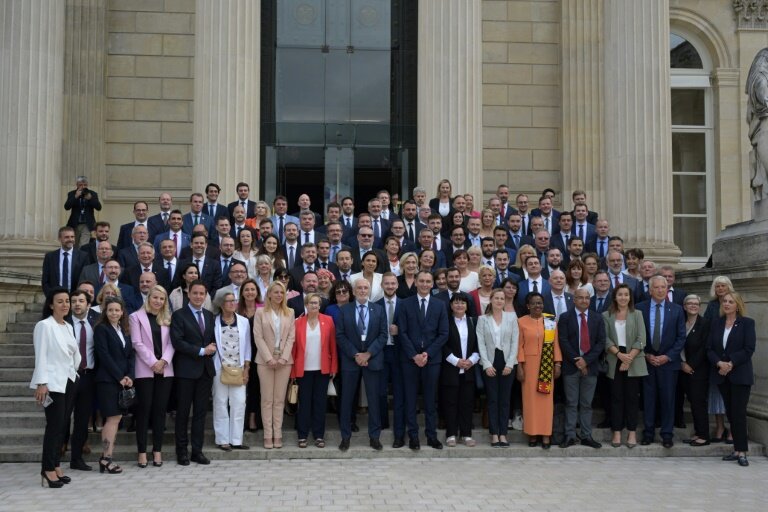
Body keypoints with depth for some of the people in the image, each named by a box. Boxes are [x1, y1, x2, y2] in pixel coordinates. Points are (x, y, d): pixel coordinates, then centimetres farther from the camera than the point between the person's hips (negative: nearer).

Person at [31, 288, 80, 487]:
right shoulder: (44, 325, -8)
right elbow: (41, 356, -13)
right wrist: (41, 383, -18)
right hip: (52, 382, -7)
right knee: (54, 425, -9)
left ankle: (56, 466, 13)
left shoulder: (68, 327, 14)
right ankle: (48, 468, -1)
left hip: (68, 381, 7)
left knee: (61, 425, 8)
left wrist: (74, 374, 10)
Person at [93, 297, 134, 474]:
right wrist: (119, 377, -12)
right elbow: (104, 355, -11)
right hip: (108, 379, -6)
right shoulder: (101, 329, -4)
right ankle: (107, 458, -5)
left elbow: (131, 354, 12)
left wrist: (129, 376, -3)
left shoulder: (125, 330, 16)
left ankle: (105, 457, 10)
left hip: (124, 379, 6)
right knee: (113, 418, -9)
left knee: (115, 418, 6)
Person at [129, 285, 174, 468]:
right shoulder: (136, 317, 4)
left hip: (165, 370, 3)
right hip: (144, 370, -3)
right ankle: (142, 451, 4)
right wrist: (153, 362, -12)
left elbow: (171, 343, 6)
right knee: (144, 410, -2)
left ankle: (157, 450, 9)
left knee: (160, 410, 4)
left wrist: (164, 360, -10)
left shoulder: (167, 319, 14)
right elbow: (137, 343, -5)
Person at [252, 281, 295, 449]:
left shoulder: (289, 313, 8)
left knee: (280, 399, 3)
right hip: (265, 360, -2)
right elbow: (258, 337, -3)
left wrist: (283, 358, -8)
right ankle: (268, 435, 3)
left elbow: (291, 337, 4)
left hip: (284, 360, 2)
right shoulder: (260, 312, 2)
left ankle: (278, 435, 6)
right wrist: (269, 358, -11)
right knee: (267, 399, -1)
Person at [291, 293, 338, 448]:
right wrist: (293, 371, -4)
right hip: (304, 369, -1)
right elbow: (294, 347, 0)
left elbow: (333, 345, 2)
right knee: (304, 402, 5)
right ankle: (302, 436, 13)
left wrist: (333, 367, -2)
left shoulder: (328, 321, 2)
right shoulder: (298, 322, 0)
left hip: (323, 369, 1)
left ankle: (319, 435, 14)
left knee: (320, 402, 6)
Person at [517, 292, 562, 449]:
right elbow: (519, 345, -2)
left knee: (546, 399, 2)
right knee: (530, 398, 3)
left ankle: (546, 434, 8)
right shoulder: (521, 322, -1)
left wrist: (557, 364, -1)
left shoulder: (551, 322, 5)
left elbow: (555, 344, 5)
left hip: (547, 366, 1)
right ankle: (532, 433, 10)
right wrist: (519, 367, -7)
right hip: (529, 364, -1)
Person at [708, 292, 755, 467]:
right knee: (730, 412, 6)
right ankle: (737, 450, 12)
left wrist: (730, 364, -17)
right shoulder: (716, 323, 9)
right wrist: (719, 363, -14)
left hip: (740, 374, -4)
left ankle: (742, 452, -1)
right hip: (721, 374, 4)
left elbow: (748, 349, -9)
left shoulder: (747, 323, -2)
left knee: (738, 412, -6)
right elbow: (710, 348, 4)